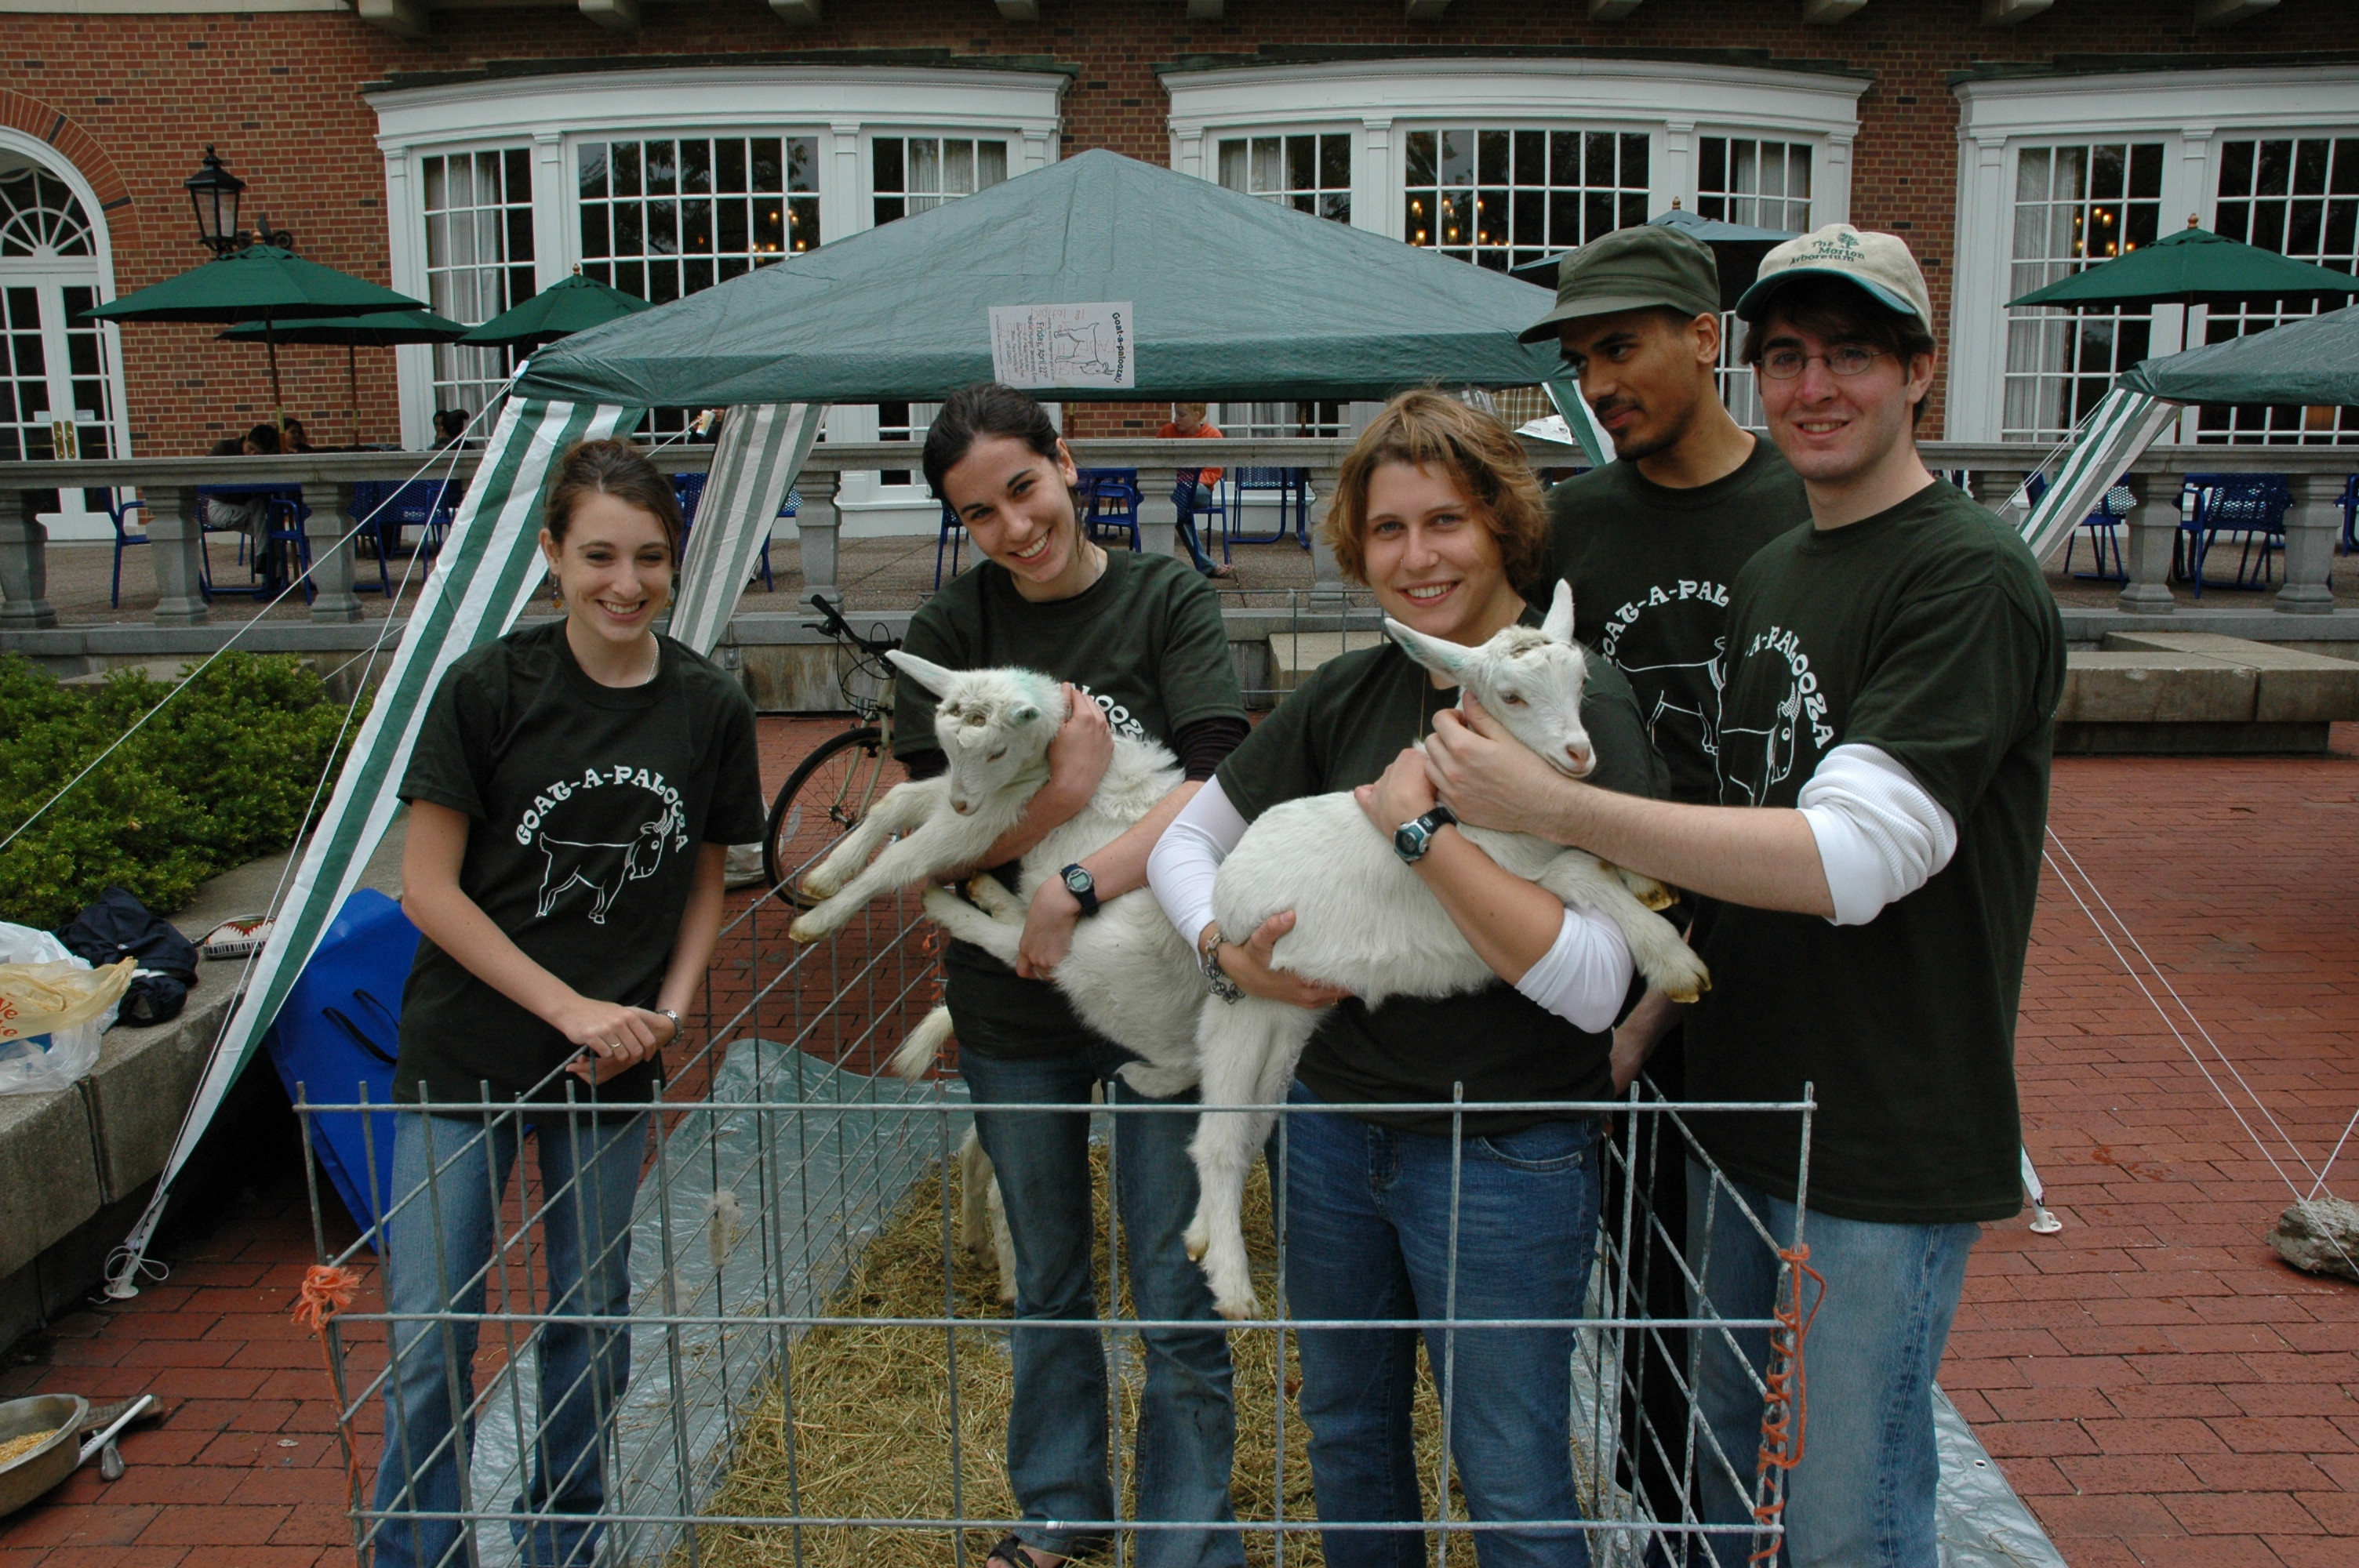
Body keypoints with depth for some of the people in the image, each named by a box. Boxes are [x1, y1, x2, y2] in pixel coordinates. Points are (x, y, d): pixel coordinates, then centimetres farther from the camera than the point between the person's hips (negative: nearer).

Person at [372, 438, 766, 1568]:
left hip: (613, 1063, 3)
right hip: (465, 1052, -2)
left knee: (591, 1323, 16)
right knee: (429, 1340, 3)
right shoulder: (489, 689, -13)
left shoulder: (710, 710, -5)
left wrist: (667, 1011, -7)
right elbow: (427, 887, -11)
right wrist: (573, 1009, -14)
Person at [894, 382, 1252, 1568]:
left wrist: (1078, 891, -26)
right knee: (1046, 1288, 20)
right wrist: (1060, 790, -26)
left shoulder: (1168, 600, -6)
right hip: (1011, 1003, 3)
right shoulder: (953, 627, -2)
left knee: (1176, 1301, 4)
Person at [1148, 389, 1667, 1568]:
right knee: (1347, 1443, 23)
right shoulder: (1347, 696, 2)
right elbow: (1185, 840, 9)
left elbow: (1593, 985, -23)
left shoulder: (1581, 706, -14)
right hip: (1329, 1125, 5)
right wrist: (1224, 947, -10)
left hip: (1503, 1157, -5)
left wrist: (1417, 826, -26)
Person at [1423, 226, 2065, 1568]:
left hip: (1888, 1141, -8)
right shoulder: (1771, 573, 12)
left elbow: (1850, 860, -27)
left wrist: (1552, 807, -28)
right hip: (1741, 1106, 8)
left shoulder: (1973, 578, -16)